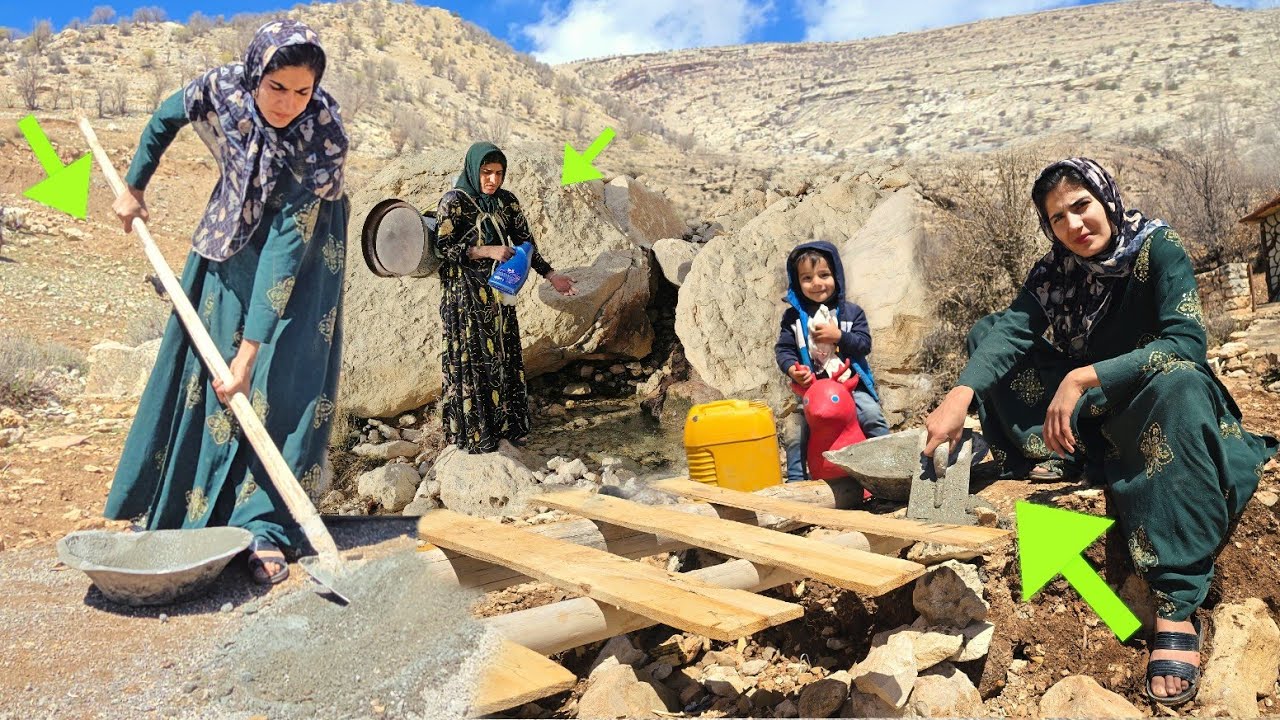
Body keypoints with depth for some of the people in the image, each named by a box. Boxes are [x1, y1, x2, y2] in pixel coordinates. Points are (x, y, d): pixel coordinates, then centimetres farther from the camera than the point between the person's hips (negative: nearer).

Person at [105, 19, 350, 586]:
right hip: (232, 233, 4)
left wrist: (250, 348, -37)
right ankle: (166, 503, 23)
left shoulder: (325, 138, -33)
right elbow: (165, 119, 2)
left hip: (302, 244, -4)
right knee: (198, 364, 7)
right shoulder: (221, 89, -23)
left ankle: (265, 528, -8)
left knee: (282, 379, -13)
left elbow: (287, 245, -36)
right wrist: (132, 188, 11)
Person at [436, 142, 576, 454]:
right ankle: (473, 433, 10)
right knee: (472, 359, 0)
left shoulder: (507, 201, 6)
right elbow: (443, 247, -15)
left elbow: (525, 241, 10)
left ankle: (507, 424, 22)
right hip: (466, 296, -6)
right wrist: (486, 251, -22)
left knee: (504, 355, 10)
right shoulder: (453, 202, -10)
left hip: (499, 293, 6)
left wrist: (550, 274, 3)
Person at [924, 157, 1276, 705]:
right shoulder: (1055, 270, -3)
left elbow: (1186, 342, -26)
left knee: (1177, 381, -41)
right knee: (989, 333, -6)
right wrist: (960, 394, -38)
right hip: (1092, 411, 4)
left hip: (1161, 399, -4)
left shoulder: (1158, 246, -15)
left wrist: (1085, 378, -38)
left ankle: (1178, 607, -44)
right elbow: (1012, 330, -19)